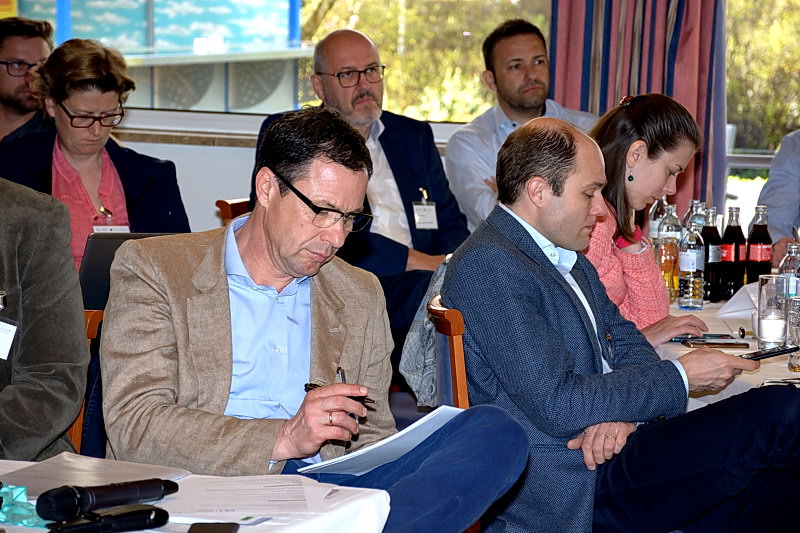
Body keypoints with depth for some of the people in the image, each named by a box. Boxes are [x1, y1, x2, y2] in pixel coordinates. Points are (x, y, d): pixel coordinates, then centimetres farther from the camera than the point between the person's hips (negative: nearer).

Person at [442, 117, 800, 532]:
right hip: (569, 489, -9)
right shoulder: (487, 265, -14)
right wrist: (681, 376, -11)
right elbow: (558, 405, -19)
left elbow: (630, 347, 17)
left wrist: (625, 409, -8)